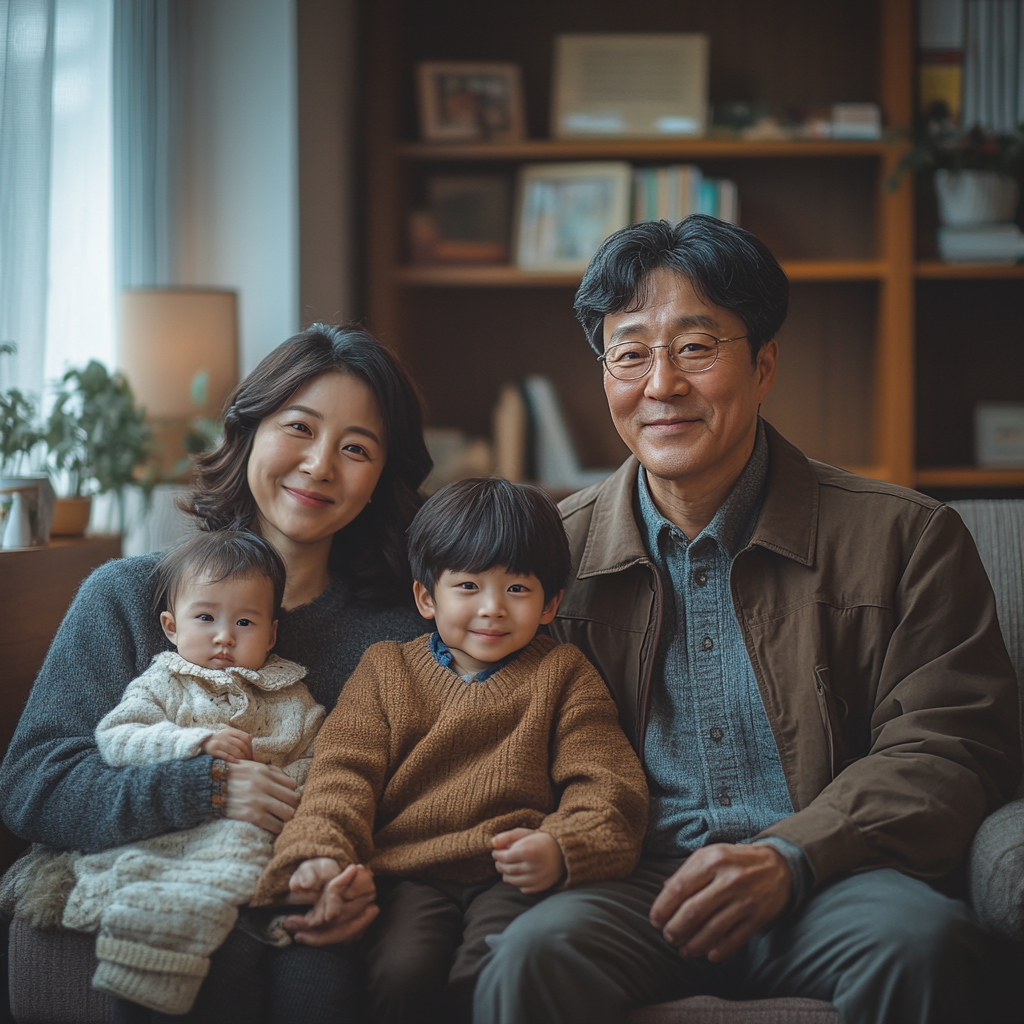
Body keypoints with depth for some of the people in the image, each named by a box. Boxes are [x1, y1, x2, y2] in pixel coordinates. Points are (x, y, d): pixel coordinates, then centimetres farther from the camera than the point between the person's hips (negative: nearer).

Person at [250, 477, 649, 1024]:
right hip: (409, 872, 1)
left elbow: (603, 784, 6)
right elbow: (342, 773, 8)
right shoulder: (386, 669, 18)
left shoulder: (563, 675, 15)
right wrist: (319, 852, -13)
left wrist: (561, 848, -16)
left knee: (487, 976, -31)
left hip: (513, 876, -1)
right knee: (400, 971, -29)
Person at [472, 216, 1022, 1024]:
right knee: (531, 956, -32)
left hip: (827, 883, 0)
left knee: (921, 944, -34)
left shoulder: (902, 538, 4)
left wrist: (789, 858, -16)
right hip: (636, 888, 0)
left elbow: (949, 747, -1)